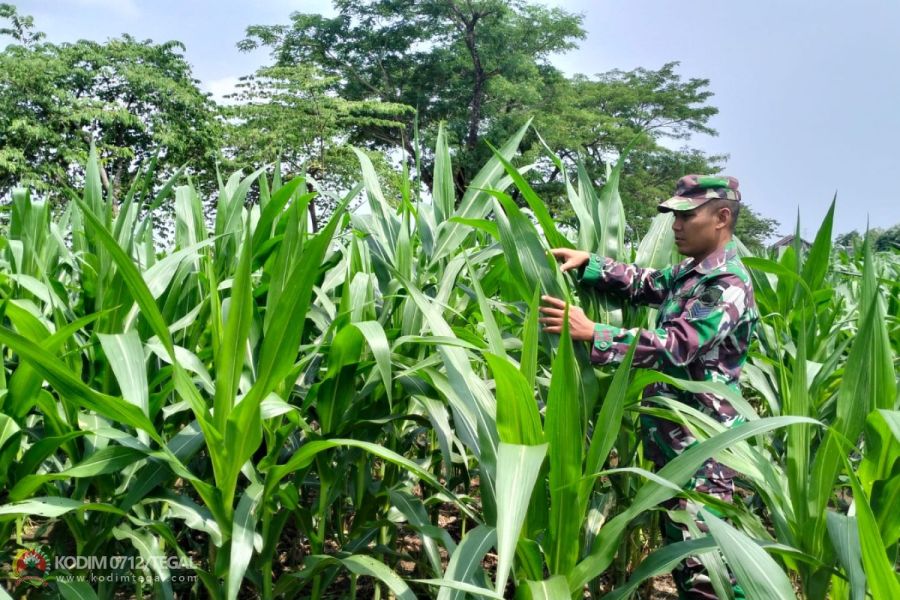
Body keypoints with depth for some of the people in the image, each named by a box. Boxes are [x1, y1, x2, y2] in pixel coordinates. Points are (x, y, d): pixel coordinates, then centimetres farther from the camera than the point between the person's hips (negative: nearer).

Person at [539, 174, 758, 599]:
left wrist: (592, 334, -30)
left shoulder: (727, 285, -17)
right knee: (680, 541, 17)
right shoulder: (690, 271, 13)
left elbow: (676, 346, -26)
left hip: (701, 445, -9)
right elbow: (643, 283, 19)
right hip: (675, 437, 10)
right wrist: (586, 263, 2)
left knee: (699, 551, -4)